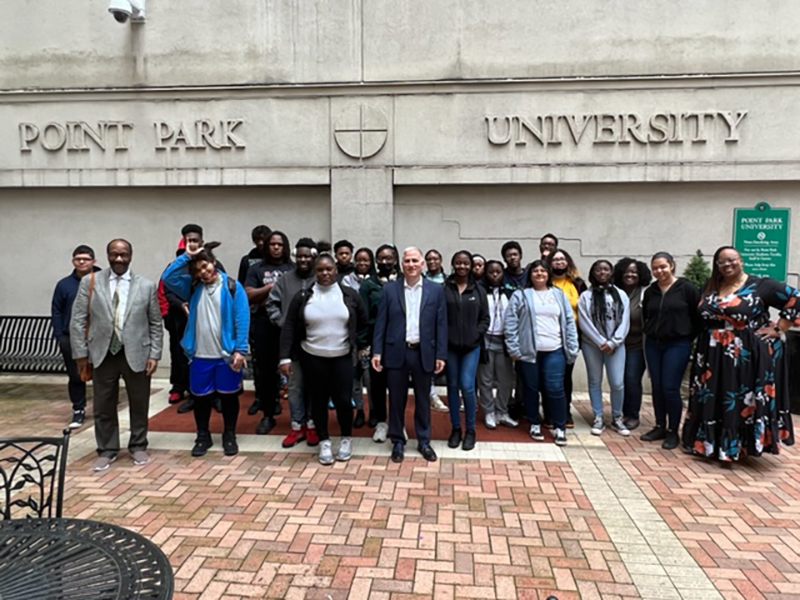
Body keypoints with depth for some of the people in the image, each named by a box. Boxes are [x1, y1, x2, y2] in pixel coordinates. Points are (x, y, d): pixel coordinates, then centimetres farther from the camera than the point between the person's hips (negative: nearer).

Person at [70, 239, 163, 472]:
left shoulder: (146, 286, 0)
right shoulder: (90, 282, 0)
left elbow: (156, 324, 2)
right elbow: (77, 320, 1)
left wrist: (154, 354, -4)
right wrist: (81, 353, -3)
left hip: (137, 354, 0)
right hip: (103, 354, 1)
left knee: (139, 404, 11)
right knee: (103, 406, 10)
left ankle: (138, 446, 29)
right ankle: (107, 450, 27)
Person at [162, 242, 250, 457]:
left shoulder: (232, 286, -6)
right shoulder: (193, 286, 6)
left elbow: (242, 320, -10)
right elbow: (167, 278, -8)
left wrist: (240, 350, -15)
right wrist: (186, 256, -12)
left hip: (227, 355, -3)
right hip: (200, 355, 3)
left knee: (228, 396, 10)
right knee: (200, 397, 13)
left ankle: (229, 436, 26)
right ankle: (203, 436, 30)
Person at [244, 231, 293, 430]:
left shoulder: (293, 269, 7)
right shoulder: (256, 268, 8)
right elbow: (248, 296, 0)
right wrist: (271, 286, -6)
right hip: (264, 322, 1)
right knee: (265, 368, 6)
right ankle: (267, 414, 17)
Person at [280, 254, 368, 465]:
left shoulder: (350, 295, -1)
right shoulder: (302, 296, -2)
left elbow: (363, 324, 10)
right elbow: (289, 327, -1)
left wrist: (359, 347, 7)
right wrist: (285, 357, -7)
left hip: (343, 358, 0)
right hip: (313, 358, 1)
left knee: (343, 400, 1)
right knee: (318, 401, 8)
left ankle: (346, 439, 25)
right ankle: (324, 441, 25)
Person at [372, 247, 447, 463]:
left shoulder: (436, 290, 2)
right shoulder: (389, 289, 2)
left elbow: (441, 324, 1)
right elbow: (381, 322, 1)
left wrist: (441, 355, -3)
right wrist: (377, 351, -5)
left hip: (424, 353, 0)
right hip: (396, 352, 0)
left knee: (423, 399, 11)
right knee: (397, 399, 9)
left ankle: (424, 441, 27)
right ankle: (398, 441, 24)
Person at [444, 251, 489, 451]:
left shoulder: (478, 290, 6)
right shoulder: (444, 289, -1)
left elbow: (485, 318, 7)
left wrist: (475, 336, -5)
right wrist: (442, 337, -8)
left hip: (472, 346, 0)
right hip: (449, 346, 0)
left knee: (467, 386, -7)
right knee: (453, 387, 7)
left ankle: (470, 430, 10)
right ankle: (455, 428, 21)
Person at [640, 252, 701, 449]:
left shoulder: (687, 288, -6)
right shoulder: (650, 291, 8)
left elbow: (698, 315, -4)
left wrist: (690, 337, -1)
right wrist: (651, 333, 12)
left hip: (677, 344, -5)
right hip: (653, 344, 5)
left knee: (670, 388, -6)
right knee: (656, 387, 8)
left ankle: (673, 431, 8)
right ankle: (660, 427, 21)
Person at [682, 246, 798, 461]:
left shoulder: (761, 285, -7)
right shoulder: (710, 287, 10)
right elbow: (701, 316, 21)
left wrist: (778, 329, -11)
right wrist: (703, 342, 9)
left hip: (748, 355, -5)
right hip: (714, 356, 5)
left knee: (744, 401, 0)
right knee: (713, 401, 10)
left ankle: (740, 444, 10)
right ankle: (712, 441, 22)